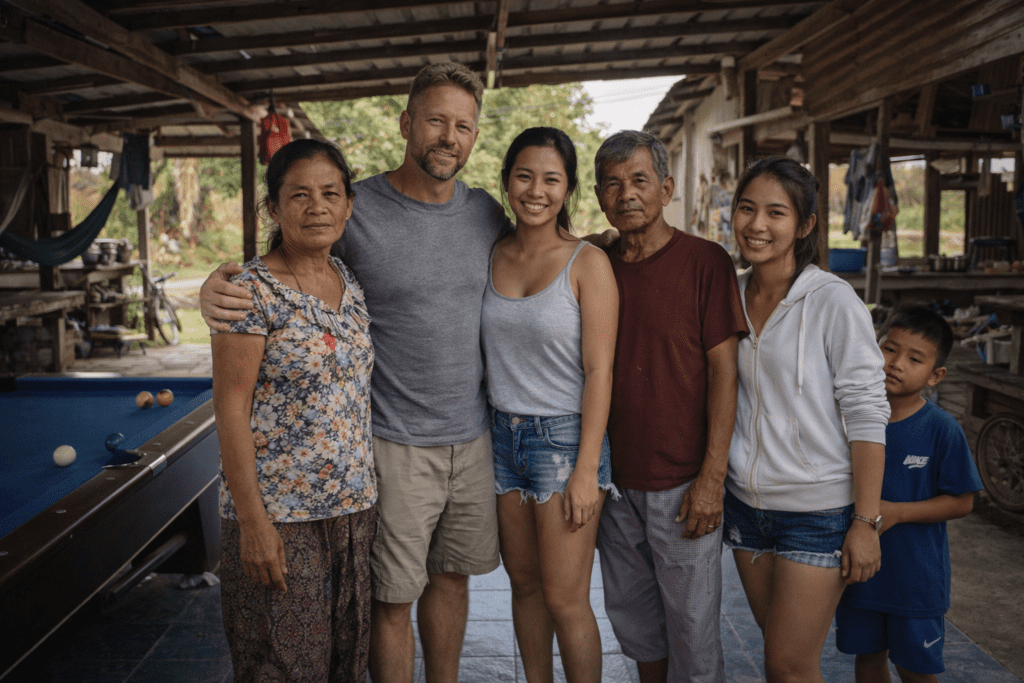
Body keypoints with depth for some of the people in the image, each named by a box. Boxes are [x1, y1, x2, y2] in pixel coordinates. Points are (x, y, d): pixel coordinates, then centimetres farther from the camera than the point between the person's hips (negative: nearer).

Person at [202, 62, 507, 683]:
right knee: (394, 599, 3)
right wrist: (218, 283, -21)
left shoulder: (486, 212, 5)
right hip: (397, 445, -5)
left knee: (451, 576, 19)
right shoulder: (356, 210, -11)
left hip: (473, 437, 5)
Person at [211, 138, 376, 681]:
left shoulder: (352, 283, 7)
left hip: (354, 505, 6)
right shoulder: (251, 291, -13)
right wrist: (252, 521, -17)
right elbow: (231, 410, -14)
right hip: (280, 513, -6)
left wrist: (371, 492, 14)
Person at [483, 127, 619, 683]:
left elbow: (599, 371, -11)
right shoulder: (492, 256, 6)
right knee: (523, 581, 15)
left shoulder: (588, 263, -9)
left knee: (565, 599, -1)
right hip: (503, 433, 5)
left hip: (565, 436, -5)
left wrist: (586, 470, -15)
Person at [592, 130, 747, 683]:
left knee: (691, 625, 6)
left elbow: (723, 372, -10)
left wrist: (711, 478, -14)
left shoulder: (705, 262, -8)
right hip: (616, 481, 5)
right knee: (631, 615, 17)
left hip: (683, 484, -5)